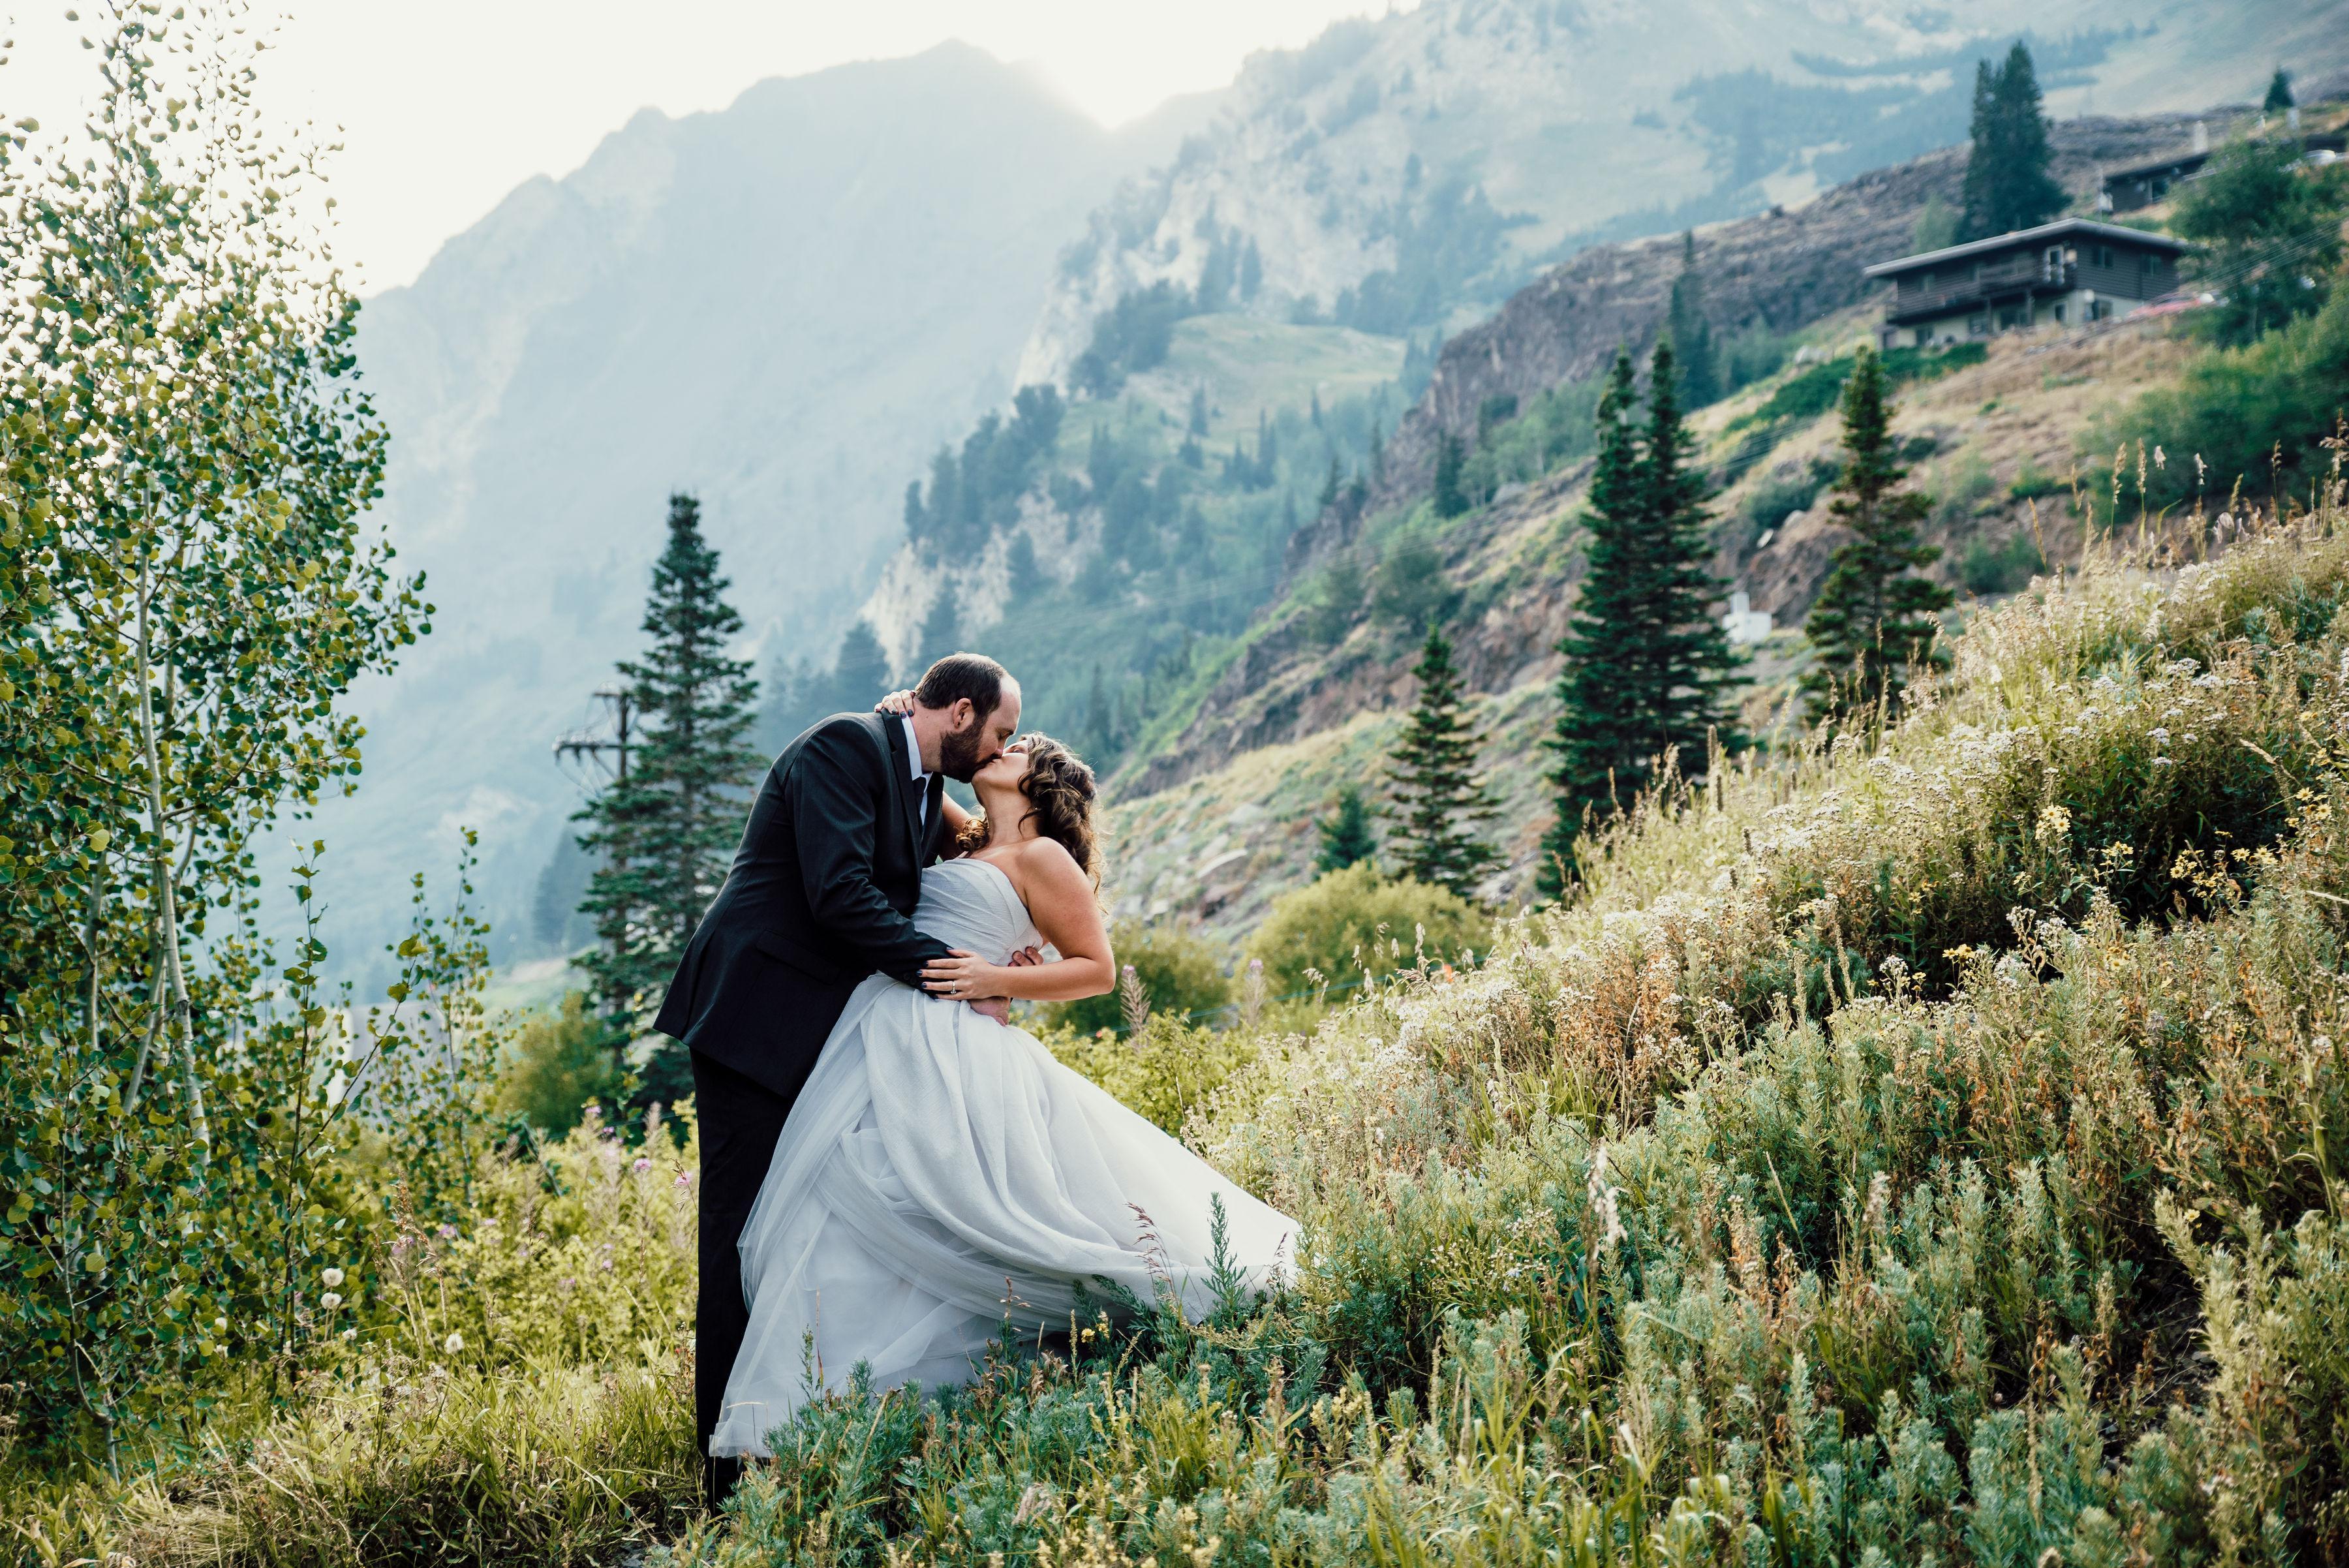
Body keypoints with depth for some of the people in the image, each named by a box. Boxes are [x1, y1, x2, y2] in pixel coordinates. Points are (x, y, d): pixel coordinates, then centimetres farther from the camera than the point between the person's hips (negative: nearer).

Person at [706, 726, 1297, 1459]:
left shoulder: (1041, 857, 2)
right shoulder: (966, 847, 24)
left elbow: (1097, 969, 0)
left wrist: (996, 981, -10)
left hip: (945, 1052, -8)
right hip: (882, 1042, 8)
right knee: (838, 1232, 1)